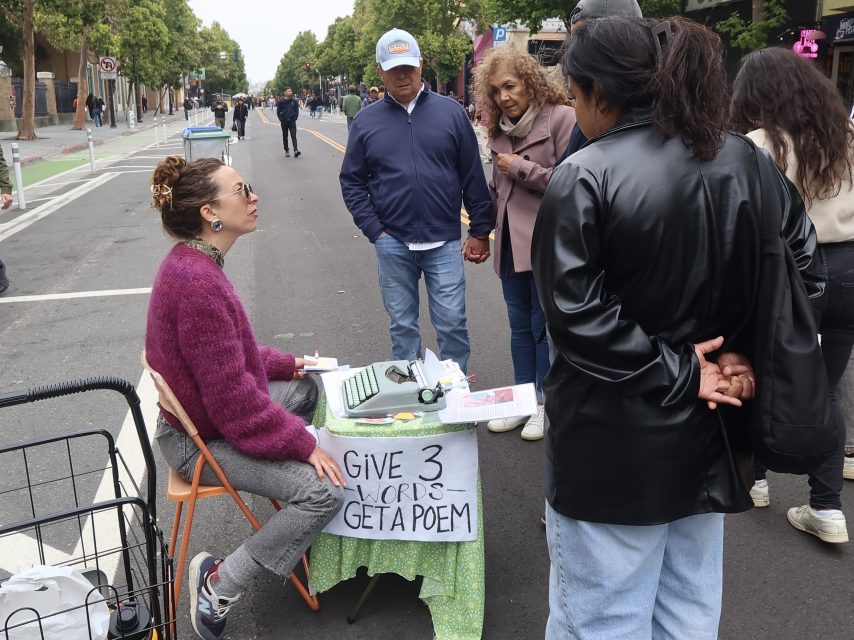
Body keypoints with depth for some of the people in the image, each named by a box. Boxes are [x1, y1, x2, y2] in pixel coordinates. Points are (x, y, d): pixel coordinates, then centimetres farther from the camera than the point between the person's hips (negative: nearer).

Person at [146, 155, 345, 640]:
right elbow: (233, 400, -28)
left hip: (206, 408, 10)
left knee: (308, 387, 24)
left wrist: (285, 363, 13)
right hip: (202, 440, -10)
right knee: (325, 491, -18)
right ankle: (219, 584, -2)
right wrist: (303, 444, -21)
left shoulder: (193, 263, 0)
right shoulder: (198, 283, -31)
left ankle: (293, 507, 36)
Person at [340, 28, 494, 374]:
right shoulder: (367, 121, 3)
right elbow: (352, 181, 6)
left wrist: (480, 230, 1)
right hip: (392, 244, 1)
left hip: (444, 242, -1)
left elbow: (473, 176, 2)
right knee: (402, 326, 12)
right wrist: (374, 230, -3)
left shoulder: (450, 112, 0)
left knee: (452, 324, 3)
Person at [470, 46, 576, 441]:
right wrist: (488, 227, 18)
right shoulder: (500, 130, 14)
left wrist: (519, 167, -12)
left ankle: (546, 403, 18)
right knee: (520, 326, 15)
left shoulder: (561, 117, -10)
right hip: (511, 242, 7)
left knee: (544, 326, 3)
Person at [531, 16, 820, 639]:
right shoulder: (747, 161, 3)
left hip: (616, 443, -6)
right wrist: (747, 351, 2)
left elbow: (574, 312, -22)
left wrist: (676, 372, -14)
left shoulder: (585, 176, -16)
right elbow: (801, 261, 9)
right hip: (707, 432, 7)